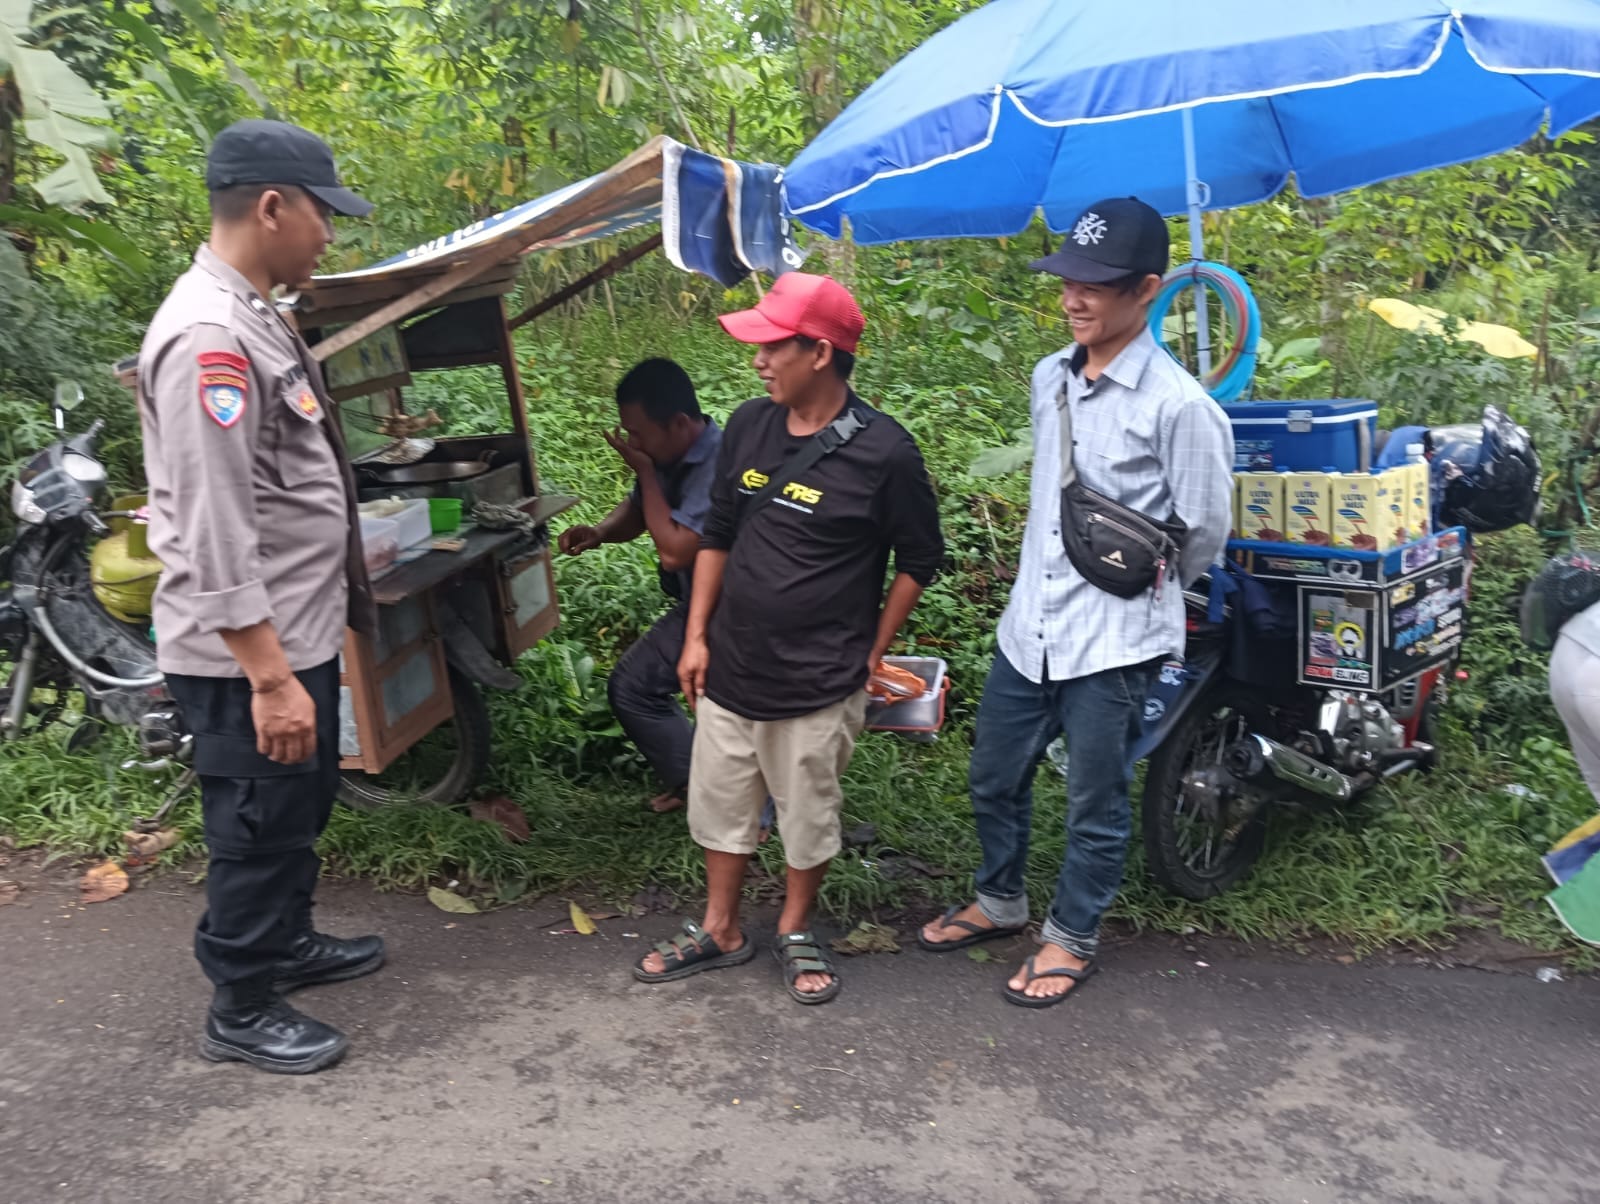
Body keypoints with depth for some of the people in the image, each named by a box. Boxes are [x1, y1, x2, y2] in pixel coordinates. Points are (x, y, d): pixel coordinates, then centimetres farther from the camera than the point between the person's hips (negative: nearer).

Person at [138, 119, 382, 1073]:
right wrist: (270, 678, -25)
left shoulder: (255, 316, 10)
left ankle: (289, 945, 44)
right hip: (249, 654, -10)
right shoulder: (208, 336, -23)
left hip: (300, 632, 10)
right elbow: (215, 531, -27)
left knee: (303, 806, 24)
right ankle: (241, 1011, 25)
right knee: (259, 827, 6)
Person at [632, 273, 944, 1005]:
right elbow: (717, 535, 9)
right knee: (719, 803, 17)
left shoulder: (883, 451, -16)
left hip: (819, 683, -5)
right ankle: (720, 930, 38)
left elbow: (919, 559, -4)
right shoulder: (748, 428, -1)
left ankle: (795, 932, 37)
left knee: (808, 816, 13)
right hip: (731, 667, 5)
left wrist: (872, 653, -3)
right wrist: (696, 636, 6)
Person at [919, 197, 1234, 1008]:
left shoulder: (1178, 405, -16)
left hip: (1114, 642, -6)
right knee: (993, 780, 19)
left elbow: (1204, 534, -7)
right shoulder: (1047, 379, 5)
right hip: (1028, 625, 7)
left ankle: (1071, 939, 31)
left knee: (1095, 807, 10)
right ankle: (999, 902, 42)